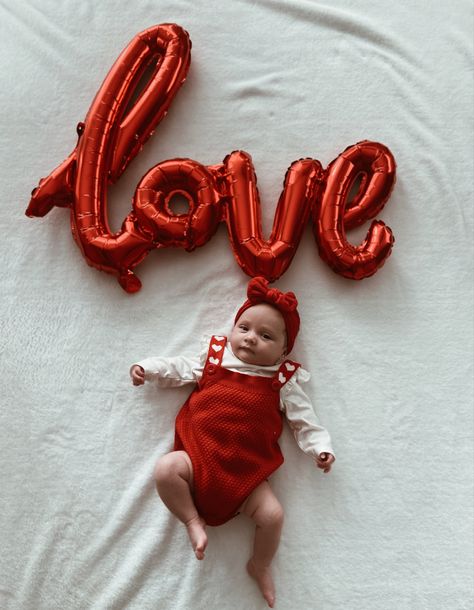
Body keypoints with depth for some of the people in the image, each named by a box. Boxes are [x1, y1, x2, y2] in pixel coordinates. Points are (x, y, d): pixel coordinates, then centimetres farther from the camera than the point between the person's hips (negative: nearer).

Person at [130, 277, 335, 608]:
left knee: (273, 514, -12)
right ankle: (193, 521, 0)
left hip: (248, 471, 0)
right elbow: (180, 369, 18)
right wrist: (148, 367, 11)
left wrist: (321, 447, -1)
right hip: (198, 457, 1)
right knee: (166, 469, -25)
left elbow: (304, 418, 9)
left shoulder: (282, 381, 5)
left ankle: (261, 566, 20)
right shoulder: (214, 357, 8)